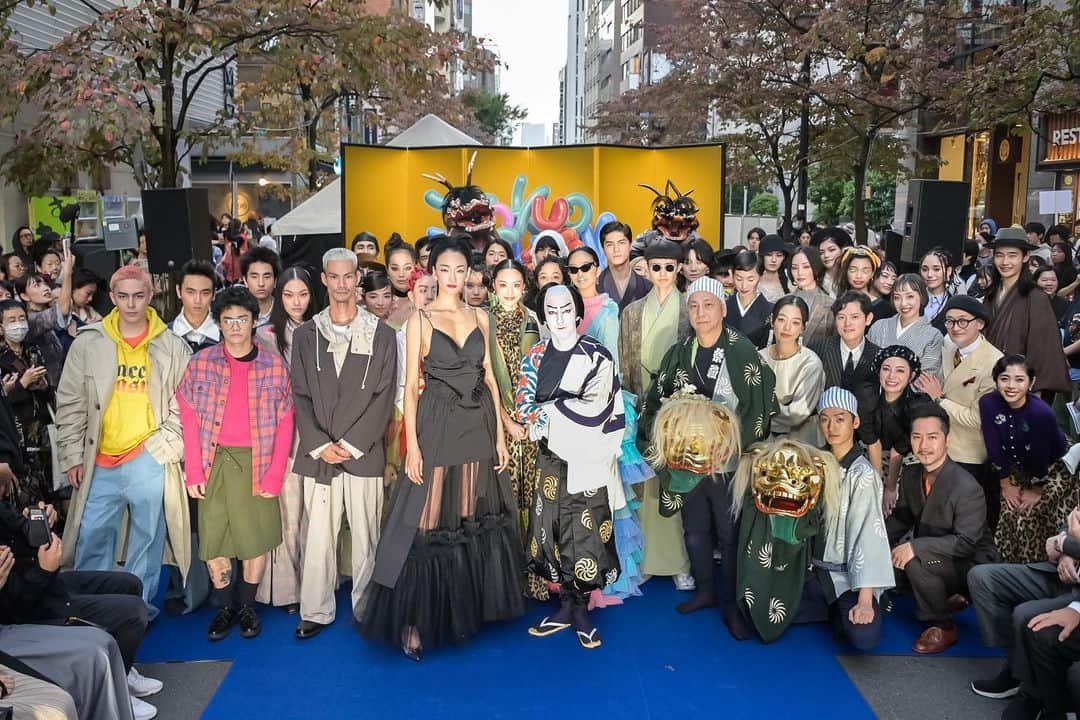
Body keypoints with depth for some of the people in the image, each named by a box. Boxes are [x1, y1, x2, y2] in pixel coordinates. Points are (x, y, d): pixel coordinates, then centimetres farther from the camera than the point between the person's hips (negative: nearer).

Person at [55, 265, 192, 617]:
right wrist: (73, 456, 3)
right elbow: (70, 405, 6)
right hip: (99, 463, 1)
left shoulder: (172, 347, 1)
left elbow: (185, 404, 3)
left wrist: (165, 447, -6)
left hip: (149, 461, -1)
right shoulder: (88, 343, 3)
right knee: (92, 540, 5)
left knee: (147, 539, 9)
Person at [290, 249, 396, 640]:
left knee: (365, 535, 4)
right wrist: (320, 445, -7)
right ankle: (316, 611, 17)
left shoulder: (381, 333, 3)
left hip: (364, 453, -1)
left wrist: (351, 444, -9)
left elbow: (383, 396, -2)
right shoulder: (305, 335, 8)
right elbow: (300, 397, 5)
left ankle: (367, 609, 18)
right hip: (317, 453, 1)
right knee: (317, 535, 4)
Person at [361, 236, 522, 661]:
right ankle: (415, 622, 6)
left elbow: (489, 378, 11)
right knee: (429, 523, -3)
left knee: (472, 520, 9)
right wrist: (411, 444, -11)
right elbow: (411, 385, -4)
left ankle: (466, 610, 24)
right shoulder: (421, 319, -1)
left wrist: (499, 434, 6)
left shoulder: (479, 317, 10)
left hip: (477, 425, 4)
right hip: (437, 424, -4)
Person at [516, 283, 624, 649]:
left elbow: (595, 410, -16)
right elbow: (523, 409, -1)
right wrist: (569, 411, -12)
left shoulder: (597, 357, -7)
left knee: (584, 534, 2)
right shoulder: (535, 355, 5)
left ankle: (580, 609, 19)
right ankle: (565, 606, 22)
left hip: (586, 461, -3)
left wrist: (547, 411, -10)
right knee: (554, 532, 7)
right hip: (551, 459, 3)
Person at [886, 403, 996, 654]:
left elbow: (965, 542, -27)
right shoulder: (910, 474, -3)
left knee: (915, 561, -32)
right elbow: (900, 518, 7)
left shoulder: (967, 488, -26)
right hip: (930, 558, 8)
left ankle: (943, 627, -7)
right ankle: (945, 598, 16)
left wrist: (915, 547, -34)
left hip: (968, 565, -8)